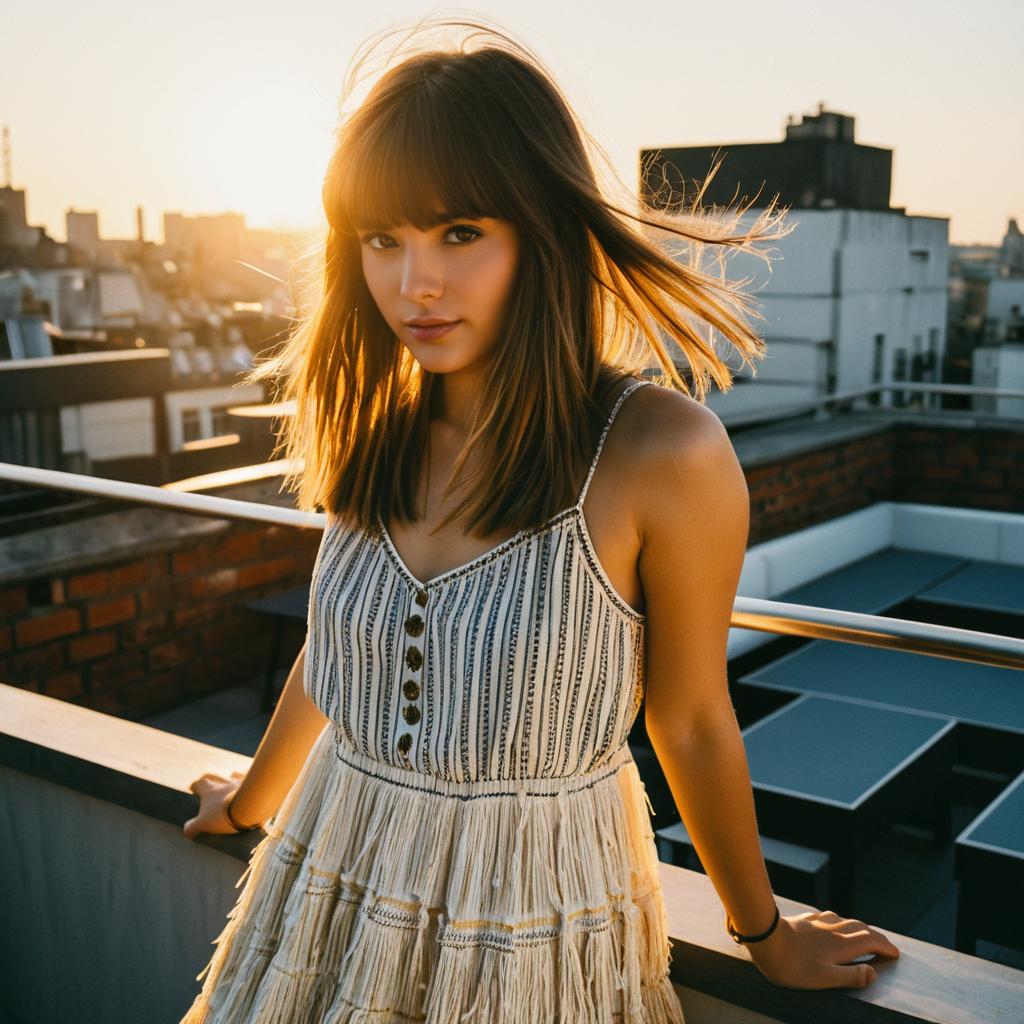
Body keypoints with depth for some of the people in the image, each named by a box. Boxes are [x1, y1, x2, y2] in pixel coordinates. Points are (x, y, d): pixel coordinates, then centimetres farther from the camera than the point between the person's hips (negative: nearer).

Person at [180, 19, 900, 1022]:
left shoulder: (664, 452, -22)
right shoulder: (376, 433, -6)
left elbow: (692, 722, -8)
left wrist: (764, 935, 5)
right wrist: (251, 800, 25)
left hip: (529, 933, -4)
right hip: (329, 898, 5)